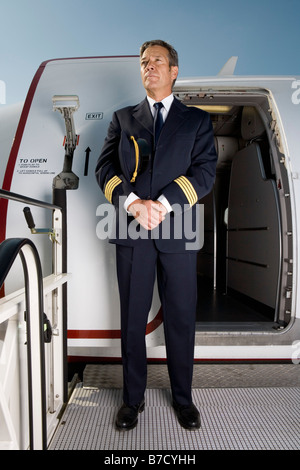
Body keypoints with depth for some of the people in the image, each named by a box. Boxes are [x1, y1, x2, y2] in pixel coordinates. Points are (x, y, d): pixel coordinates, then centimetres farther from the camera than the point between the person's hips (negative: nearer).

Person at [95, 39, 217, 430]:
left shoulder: (197, 120, 12)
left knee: (181, 319, 9)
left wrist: (163, 203, -15)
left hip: (178, 233, 0)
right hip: (132, 233, 1)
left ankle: (183, 397, 31)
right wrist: (134, 204, -14)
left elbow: (205, 172, -2)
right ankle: (133, 398, 30)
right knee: (132, 319, 9)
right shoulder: (122, 118, 16)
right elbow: (105, 169, 4)